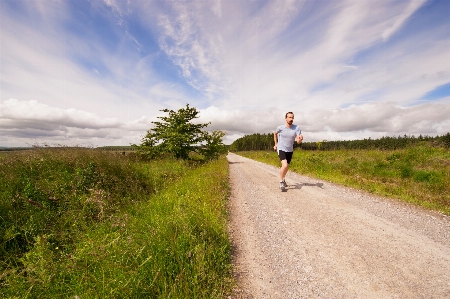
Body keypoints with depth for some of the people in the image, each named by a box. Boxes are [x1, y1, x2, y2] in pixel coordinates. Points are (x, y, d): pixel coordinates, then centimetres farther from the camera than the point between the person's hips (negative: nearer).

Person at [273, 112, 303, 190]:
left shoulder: (297, 128, -12)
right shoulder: (280, 127, -13)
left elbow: (298, 141, -19)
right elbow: (275, 133, 10)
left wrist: (300, 139, -42)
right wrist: (276, 144, 9)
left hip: (290, 150, 4)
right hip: (281, 149, -3)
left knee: (287, 167, 18)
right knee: (284, 165, -22)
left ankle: (283, 179, 44)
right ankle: (281, 181, 1)